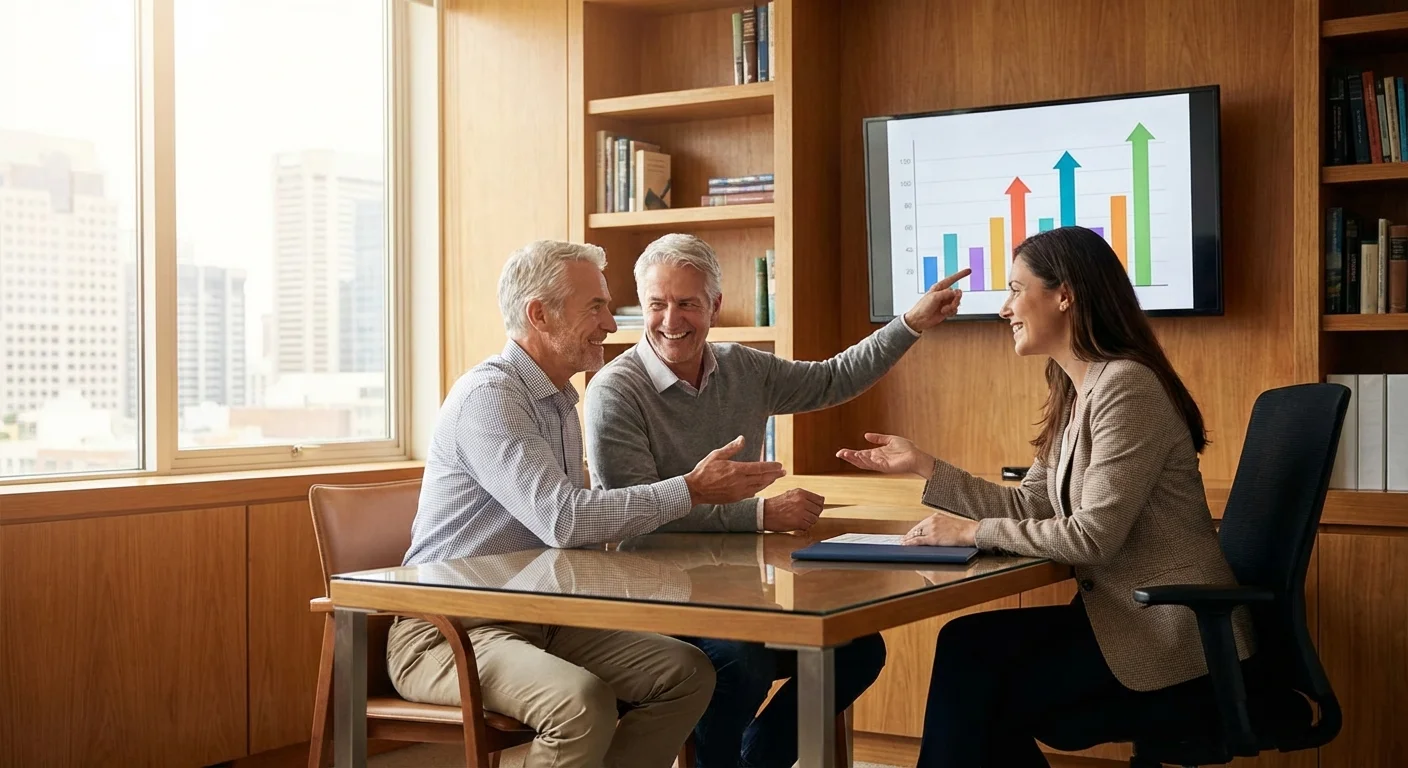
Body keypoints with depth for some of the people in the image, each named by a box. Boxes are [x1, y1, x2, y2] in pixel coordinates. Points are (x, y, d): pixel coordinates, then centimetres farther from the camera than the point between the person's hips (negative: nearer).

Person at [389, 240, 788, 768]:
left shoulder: (560, 402, 16)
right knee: (583, 700, -34)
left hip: (539, 620, 9)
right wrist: (691, 491, -19)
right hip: (445, 632, -9)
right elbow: (562, 519, -26)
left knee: (688, 673, -6)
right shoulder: (488, 396, -16)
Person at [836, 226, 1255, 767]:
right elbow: (1028, 507, 9)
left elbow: (1094, 535, -23)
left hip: (1171, 632, -8)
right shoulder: (1074, 395, 11)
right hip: (1123, 612, 8)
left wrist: (973, 532, -16)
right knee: (966, 649, -3)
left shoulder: (1124, 386, -19)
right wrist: (923, 467, 8)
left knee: (972, 664, -11)